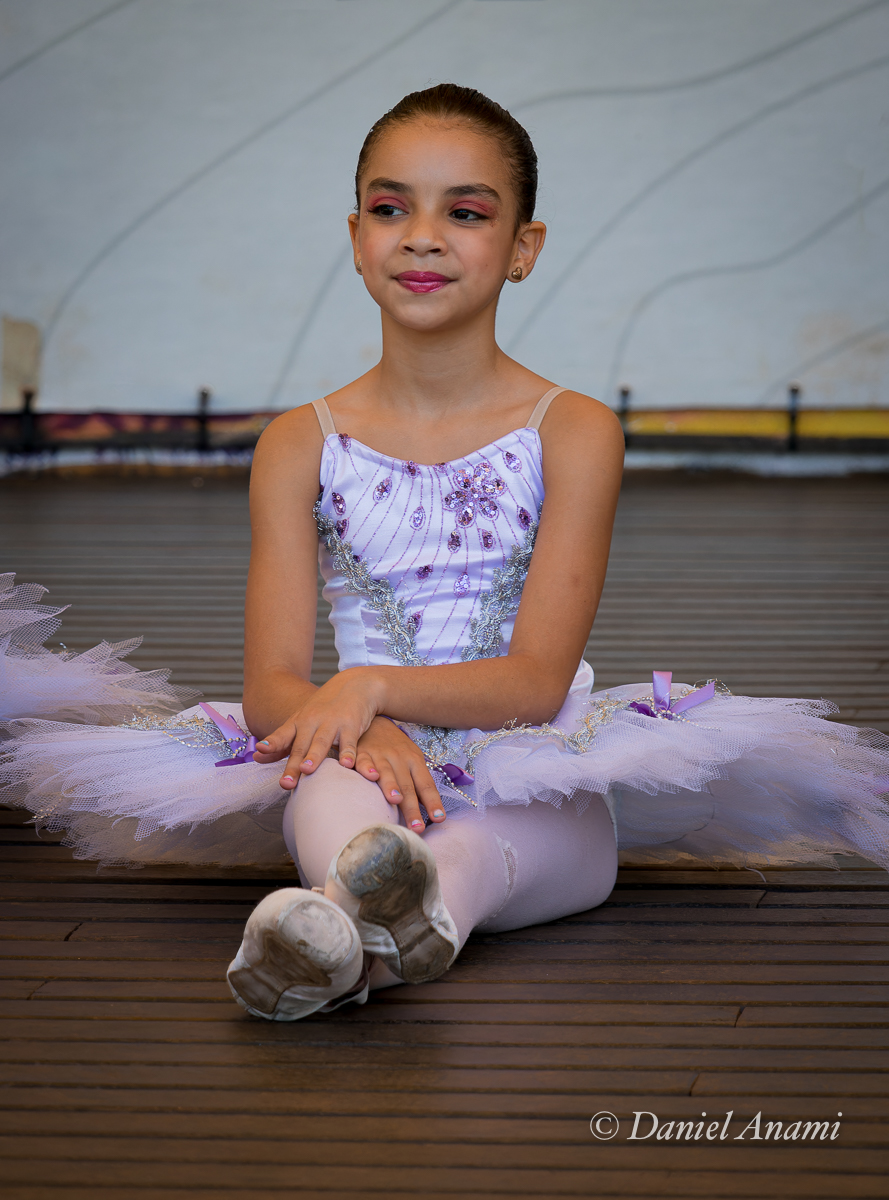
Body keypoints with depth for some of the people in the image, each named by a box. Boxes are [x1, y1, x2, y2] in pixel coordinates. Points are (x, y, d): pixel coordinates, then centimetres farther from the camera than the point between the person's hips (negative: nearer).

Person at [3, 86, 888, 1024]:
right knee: (330, 785, -36)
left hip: (534, 780, -1)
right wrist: (364, 732, -26)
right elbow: (270, 688, -2)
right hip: (370, 775, 1)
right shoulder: (300, 446, 8)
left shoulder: (573, 434, 2)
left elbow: (537, 680, -6)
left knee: (560, 826, -37)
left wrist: (373, 686, -25)